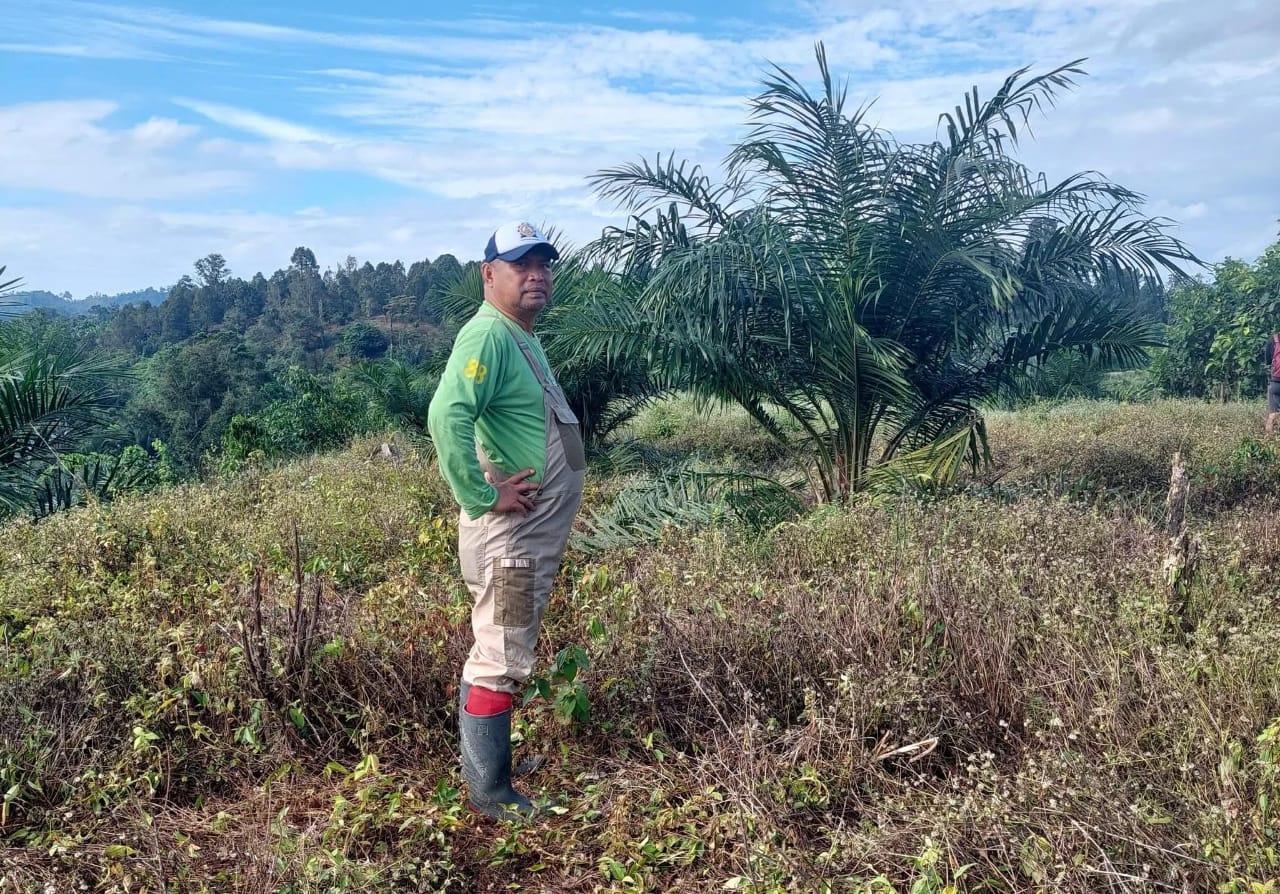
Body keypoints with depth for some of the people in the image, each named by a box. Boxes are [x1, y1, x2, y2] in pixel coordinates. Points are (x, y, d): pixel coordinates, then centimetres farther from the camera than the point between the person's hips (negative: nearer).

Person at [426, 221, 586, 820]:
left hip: (536, 532, 10)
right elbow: (446, 417, -33)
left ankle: (485, 763, 33)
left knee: (501, 654, 19)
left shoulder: (522, 338, 15)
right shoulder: (488, 335, -17)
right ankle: (491, 793, 9)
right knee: (501, 662, -2)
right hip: (510, 534, -10)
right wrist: (482, 496, -27)